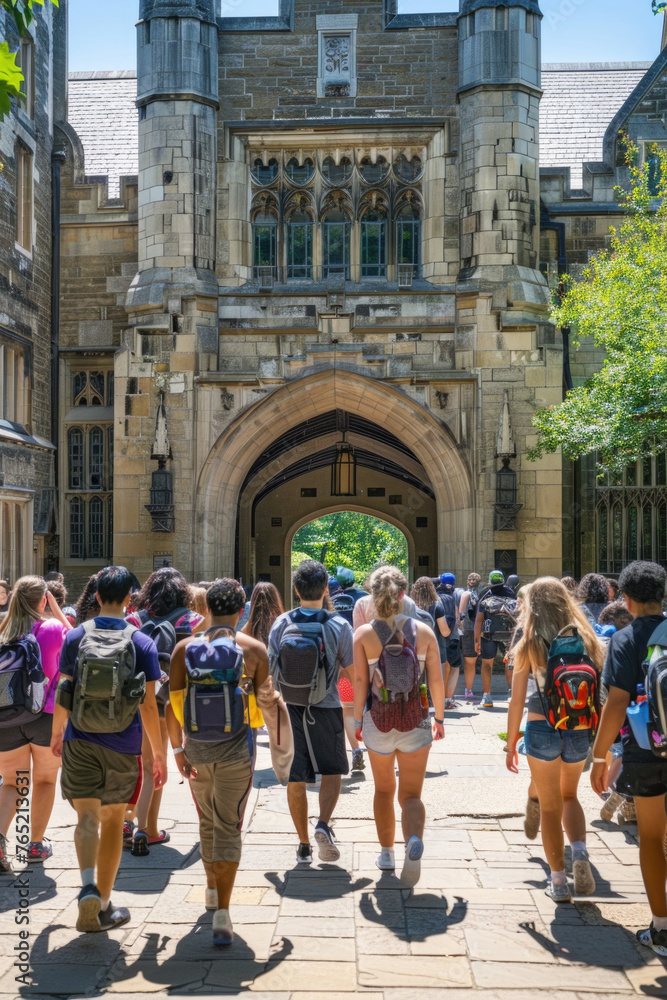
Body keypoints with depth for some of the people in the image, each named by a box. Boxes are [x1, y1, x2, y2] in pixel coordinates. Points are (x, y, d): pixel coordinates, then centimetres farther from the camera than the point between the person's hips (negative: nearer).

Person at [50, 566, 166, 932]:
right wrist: (159, 754, 3)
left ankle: (89, 886, -23)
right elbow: (148, 705, -6)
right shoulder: (141, 642, -5)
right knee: (113, 820, 13)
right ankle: (104, 903, 20)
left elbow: (63, 694, 4)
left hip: (80, 742, 0)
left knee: (87, 818, 1)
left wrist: (56, 733, 22)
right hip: (123, 747, 0)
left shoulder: (75, 637, -2)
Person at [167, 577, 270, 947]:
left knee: (207, 820, 22)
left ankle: (212, 889, 41)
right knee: (228, 826, 0)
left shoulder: (185, 647, 1)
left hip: (196, 746, 3)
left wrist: (177, 747, 5)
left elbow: (173, 704, -3)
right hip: (236, 746, -3)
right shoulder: (254, 648, -3)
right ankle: (222, 914, -8)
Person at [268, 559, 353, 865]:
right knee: (332, 772, 15)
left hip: (289, 710, 1)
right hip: (326, 710, -1)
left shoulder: (281, 623, -4)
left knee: (295, 780, 10)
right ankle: (323, 825, -7)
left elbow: (269, 669, -1)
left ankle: (304, 845, 16)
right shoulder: (338, 625, -8)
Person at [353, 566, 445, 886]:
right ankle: (414, 841, -21)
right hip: (415, 721, 0)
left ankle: (386, 853, 29)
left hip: (378, 721, 0)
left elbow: (360, 682, -7)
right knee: (411, 794, 6)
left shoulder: (364, 634, -7)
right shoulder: (423, 631, -4)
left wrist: (357, 721, 3)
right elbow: (436, 681, -1)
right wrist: (439, 718, 11)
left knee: (384, 790, 21)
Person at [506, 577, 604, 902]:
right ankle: (579, 852, 0)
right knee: (569, 797, 24)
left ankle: (559, 881, 15)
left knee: (550, 807, 12)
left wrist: (511, 743, 4)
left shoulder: (529, 644, -4)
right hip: (579, 730, 3)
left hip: (542, 729, -2)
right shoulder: (584, 639, 0)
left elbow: (517, 701, -5)